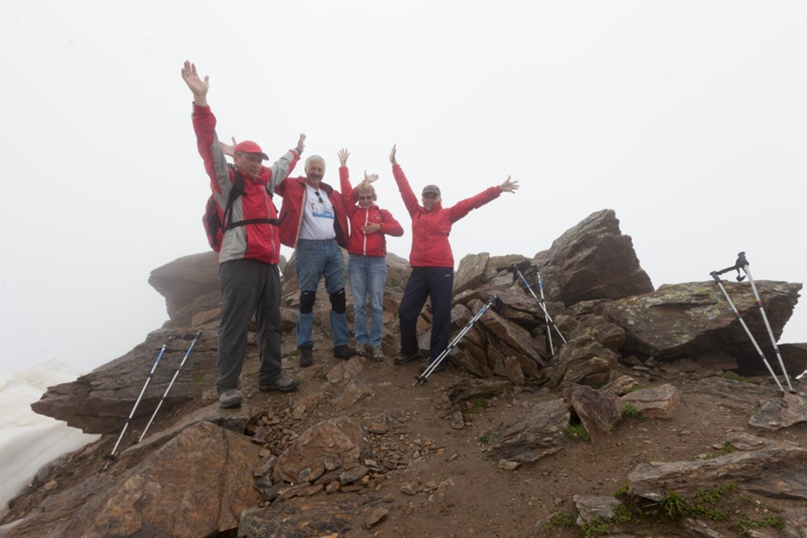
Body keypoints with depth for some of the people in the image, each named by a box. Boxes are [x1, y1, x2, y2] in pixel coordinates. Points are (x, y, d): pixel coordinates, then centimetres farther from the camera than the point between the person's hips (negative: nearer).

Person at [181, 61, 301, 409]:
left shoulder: (264, 181, 21)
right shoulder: (225, 178, 2)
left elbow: (282, 167, 40)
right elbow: (209, 146, -13)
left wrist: (297, 149, 55)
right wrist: (201, 100, -24)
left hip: (269, 263, 8)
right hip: (239, 263, -7)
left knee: (272, 323, 11)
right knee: (235, 325, -6)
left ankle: (270, 376, 23)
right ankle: (227, 387, 2)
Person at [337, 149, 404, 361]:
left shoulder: (382, 213, 8)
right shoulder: (353, 211, 9)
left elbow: (399, 230, 0)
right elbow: (346, 189, 6)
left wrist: (379, 227, -10)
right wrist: (343, 165, 7)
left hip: (377, 262, -1)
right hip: (356, 261, 1)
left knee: (377, 305, -1)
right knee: (359, 304, 3)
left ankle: (375, 344, 5)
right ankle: (361, 342, 11)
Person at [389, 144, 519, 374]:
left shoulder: (447, 214, 6)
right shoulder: (416, 212, 14)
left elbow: (472, 202, 0)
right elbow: (405, 189, 19)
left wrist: (497, 190, -5)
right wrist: (395, 164, 24)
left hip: (441, 270, -4)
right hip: (418, 270, 4)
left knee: (440, 314, -1)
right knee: (406, 310, 5)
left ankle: (437, 358, 8)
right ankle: (410, 350, 24)